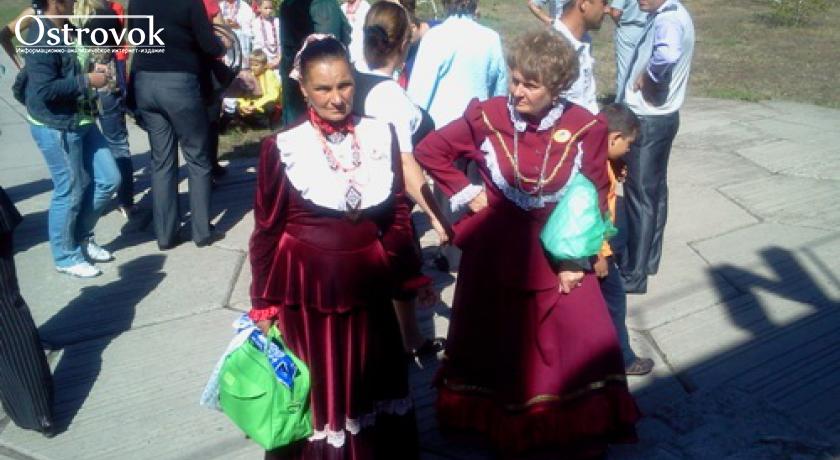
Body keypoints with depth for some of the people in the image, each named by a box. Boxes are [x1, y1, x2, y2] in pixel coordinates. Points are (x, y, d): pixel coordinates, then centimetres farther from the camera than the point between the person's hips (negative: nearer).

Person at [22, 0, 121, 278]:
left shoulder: (64, 30, 10)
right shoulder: (40, 37, -19)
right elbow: (45, 89, -26)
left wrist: (91, 69, 8)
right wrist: (87, 81, -19)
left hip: (81, 122, 9)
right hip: (56, 128, -9)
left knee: (109, 179, 11)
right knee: (69, 193, 2)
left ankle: (82, 237, 29)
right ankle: (66, 256, 20)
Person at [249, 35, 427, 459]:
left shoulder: (381, 136, -1)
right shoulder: (282, 148, -10)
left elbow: (398, 214, 7)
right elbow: (266, 231, -3)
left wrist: (410, 274, 8)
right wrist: (263, 304, 0)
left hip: (368, 285, 3)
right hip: (307, 288, -3)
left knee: (371, 384, 19)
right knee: (315, 389, 13)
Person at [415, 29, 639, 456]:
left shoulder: (586, 128, -13)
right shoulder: (486, 116, -13)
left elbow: (595, 200, -4)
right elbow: (429, 150, -1)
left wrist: (578, 259, -6)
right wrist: (465, 194, -6)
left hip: (556, 249, 1)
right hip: (495, 248, 0)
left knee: (584, 340, 2)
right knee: (489, 338, 14)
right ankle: (491, 420, 38)